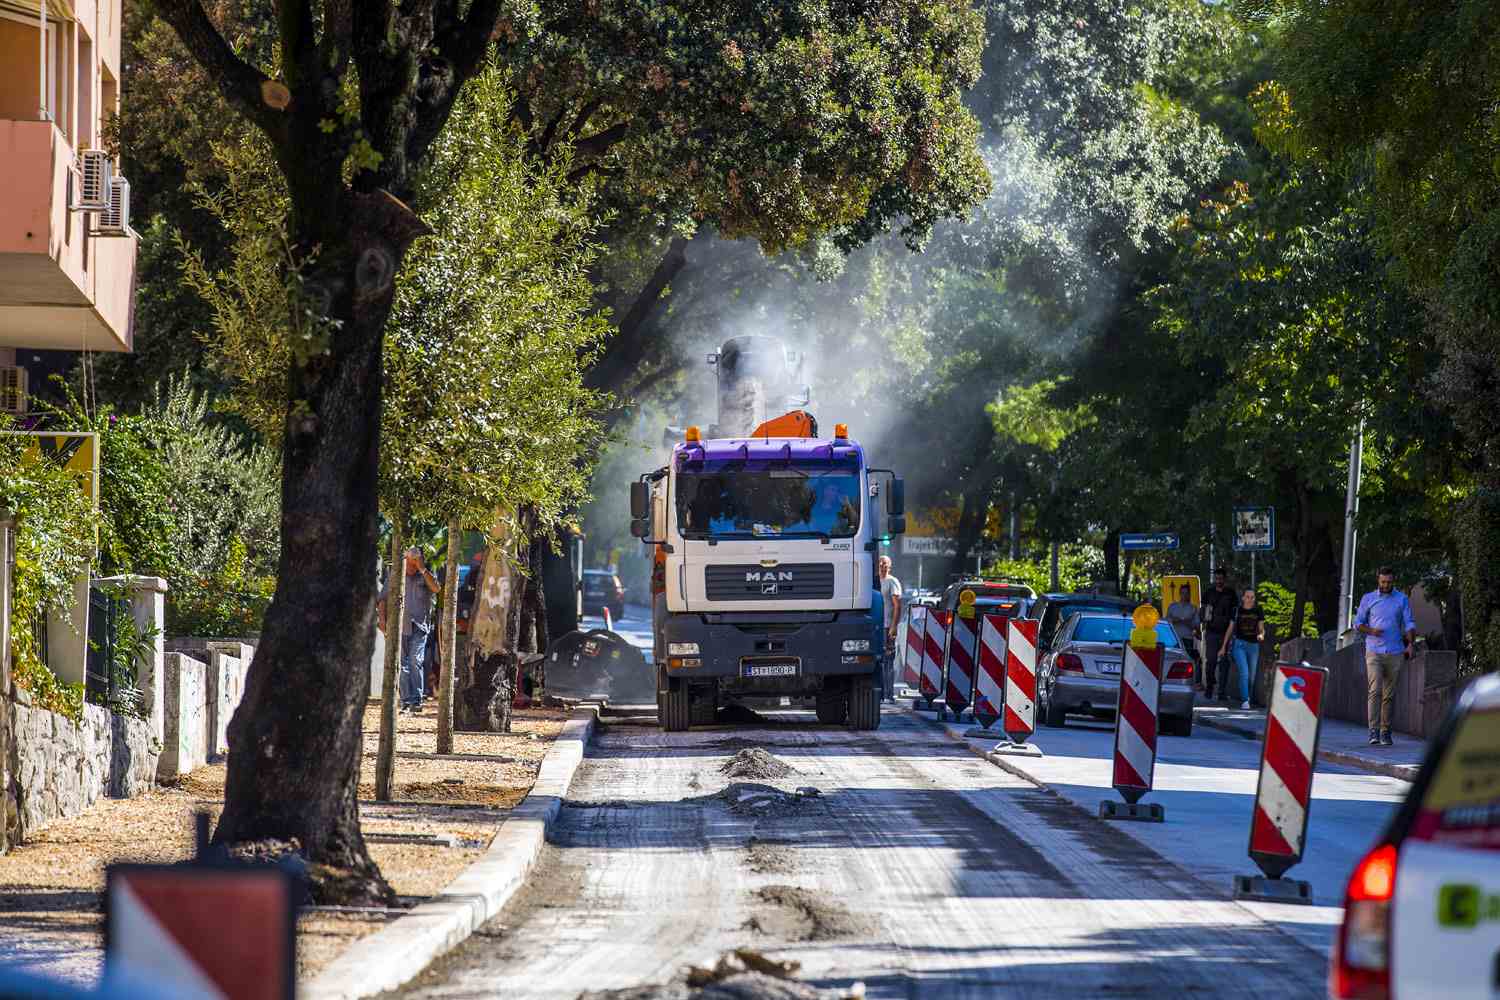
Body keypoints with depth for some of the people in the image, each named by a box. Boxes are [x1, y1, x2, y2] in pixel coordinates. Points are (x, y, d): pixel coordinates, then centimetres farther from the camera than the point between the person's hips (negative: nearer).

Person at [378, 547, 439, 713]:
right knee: (402, 664, 1)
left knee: (415, 662, -13)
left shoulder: (425, 576, 9)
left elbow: (436, 588, -11)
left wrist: (422, 569, -11)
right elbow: (382, 599, 13)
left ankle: (416, 701, -12)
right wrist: (382, 618, 0)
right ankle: (406, 701, 5)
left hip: (418, 626, -2)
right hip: (398, 627, 2)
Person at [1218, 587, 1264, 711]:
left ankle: (1248, 697, 26)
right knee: (1244, 673, -16)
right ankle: (1245, 701, -17)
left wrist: (1261, 634, -17)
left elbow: (1261, 628, 8)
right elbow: (1230, 629, 9)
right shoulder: (1237, 611, 3)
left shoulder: (1258, 611, 6)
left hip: (1253, 645, 2)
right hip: (1239, 644, -2)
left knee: (1251, 675, 7)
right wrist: (1223, 647, 9)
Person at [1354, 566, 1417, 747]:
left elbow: (1409, 623, 5)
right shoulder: (1368, 599, 7)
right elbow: (1358, 622, 10)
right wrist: (1370, 630, -11)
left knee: (1389, 694, 5)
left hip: (1395, 653, 1)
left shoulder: (1402, 600, 8)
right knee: (1375, 691, -14)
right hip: (1374, 652, -1)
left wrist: (1410, 644, -11)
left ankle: (1386, 732, 11)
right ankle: (1373, 731, -19)